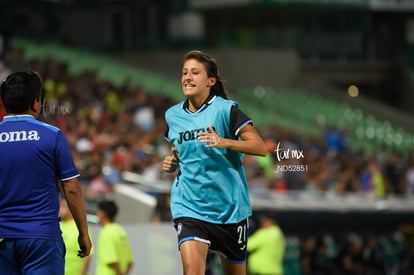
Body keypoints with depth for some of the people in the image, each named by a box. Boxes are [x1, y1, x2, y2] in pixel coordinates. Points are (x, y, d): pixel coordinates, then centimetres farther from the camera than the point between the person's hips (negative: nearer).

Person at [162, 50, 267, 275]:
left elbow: (260, 147, -14)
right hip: (189, 206, 2)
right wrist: (171, 163, 4)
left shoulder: (225, 110, -7)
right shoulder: (173, 115, 8)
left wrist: (224, 142, -27)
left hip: (229, 206, -2)